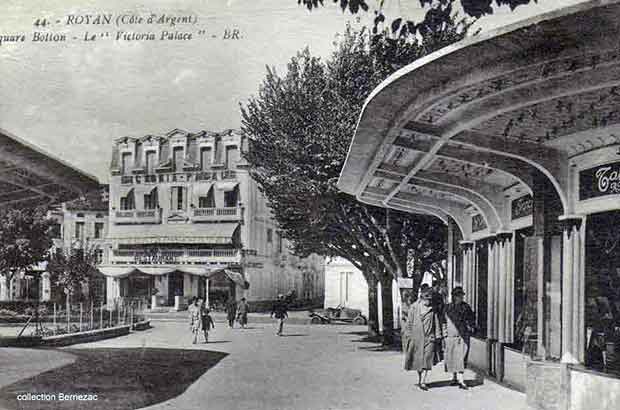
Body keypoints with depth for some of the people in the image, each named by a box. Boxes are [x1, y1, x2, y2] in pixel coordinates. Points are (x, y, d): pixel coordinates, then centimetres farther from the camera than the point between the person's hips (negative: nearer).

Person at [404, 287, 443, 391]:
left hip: (429, 337, 0)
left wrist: (437, 335, 5)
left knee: (427, 359, -8)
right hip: (416, 336, 0)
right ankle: (420, 379, 27)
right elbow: (409, 321, 4)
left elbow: (436, 322, 10)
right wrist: (409, 334, 0)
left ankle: (423, 382, -7)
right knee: (418, 358, 9)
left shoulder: (433, 309, 4)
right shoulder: (414, 307, 1)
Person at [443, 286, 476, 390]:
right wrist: (444, 334, 9)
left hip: (462, 336, -2)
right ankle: (454, 377, 25)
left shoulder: (465, 307, 2)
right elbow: (444, 321, 12)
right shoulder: (448, 307, 5)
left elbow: (472, 318, 15)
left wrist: (470, 328, 5)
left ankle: (461, 381, -14)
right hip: (450, 336, 2)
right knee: (451, 357, 9)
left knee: (461, 357, -12)